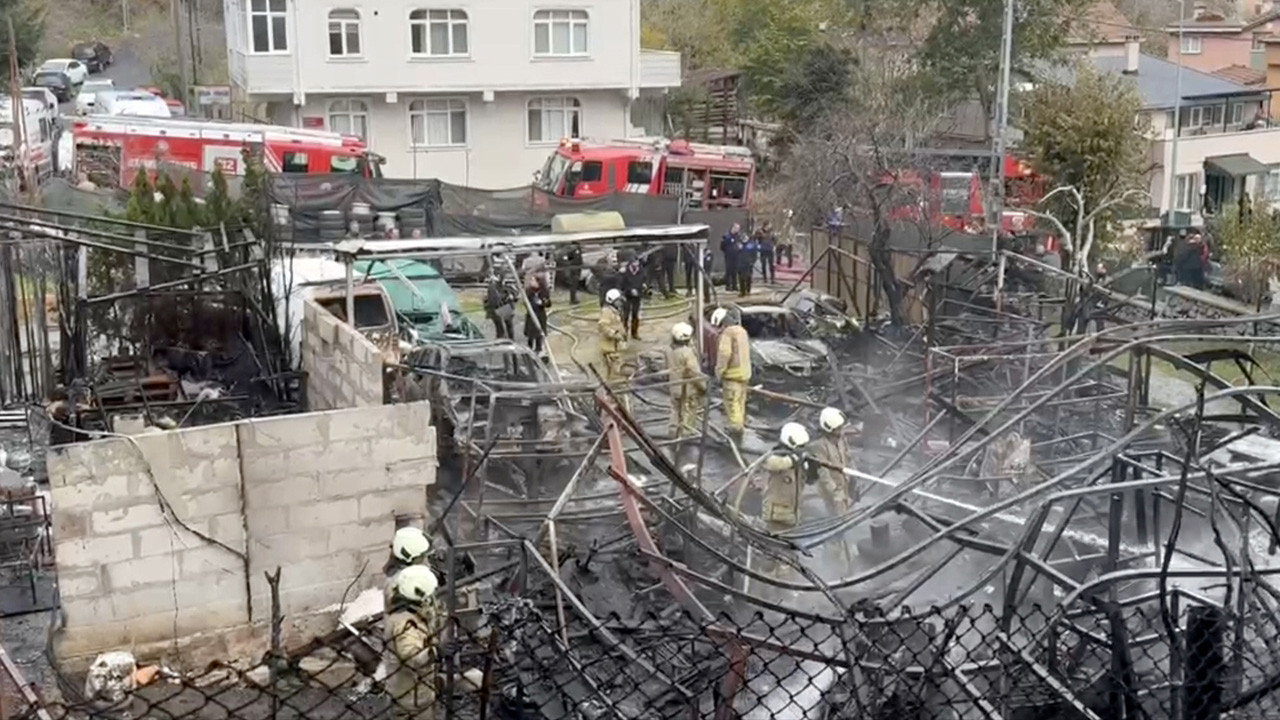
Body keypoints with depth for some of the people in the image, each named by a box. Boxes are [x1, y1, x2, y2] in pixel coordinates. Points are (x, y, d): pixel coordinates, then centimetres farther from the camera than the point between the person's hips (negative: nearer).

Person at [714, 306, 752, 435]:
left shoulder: (727, 333, -15)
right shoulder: (743, 331, 13)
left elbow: (724, 354, -22)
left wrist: (719, 372, -15)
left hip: (732, 373, -9)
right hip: (744, 371, 9)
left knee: (732, 400, -4)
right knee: (741, 399, 18)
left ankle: (736, 425, -4)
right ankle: (742, 422, 27)